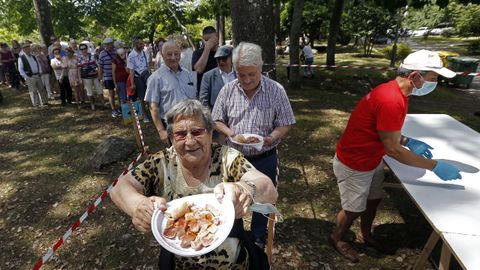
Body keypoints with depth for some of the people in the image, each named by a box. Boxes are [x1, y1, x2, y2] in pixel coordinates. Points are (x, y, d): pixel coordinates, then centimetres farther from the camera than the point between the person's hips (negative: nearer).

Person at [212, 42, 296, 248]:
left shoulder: (276, 90, -12)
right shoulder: (228, 90, -7)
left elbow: (285, 124, -8)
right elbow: (217, 120, 2)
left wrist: (271, 138, -27)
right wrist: (229, 132, -19)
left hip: (265, 159, -1)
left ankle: (258, 237, 45)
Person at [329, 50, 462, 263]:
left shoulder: (395, 92, 1)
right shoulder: (391, 100, -31)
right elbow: (393, 150, -27)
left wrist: (408, 141, 0)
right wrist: (435, 165, -19)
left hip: (372, 160, 9)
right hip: (355, 165, -9)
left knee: (373, 199, 23)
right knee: (354, 209, 10)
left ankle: (365, 235, 47)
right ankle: (337, 238, 36)